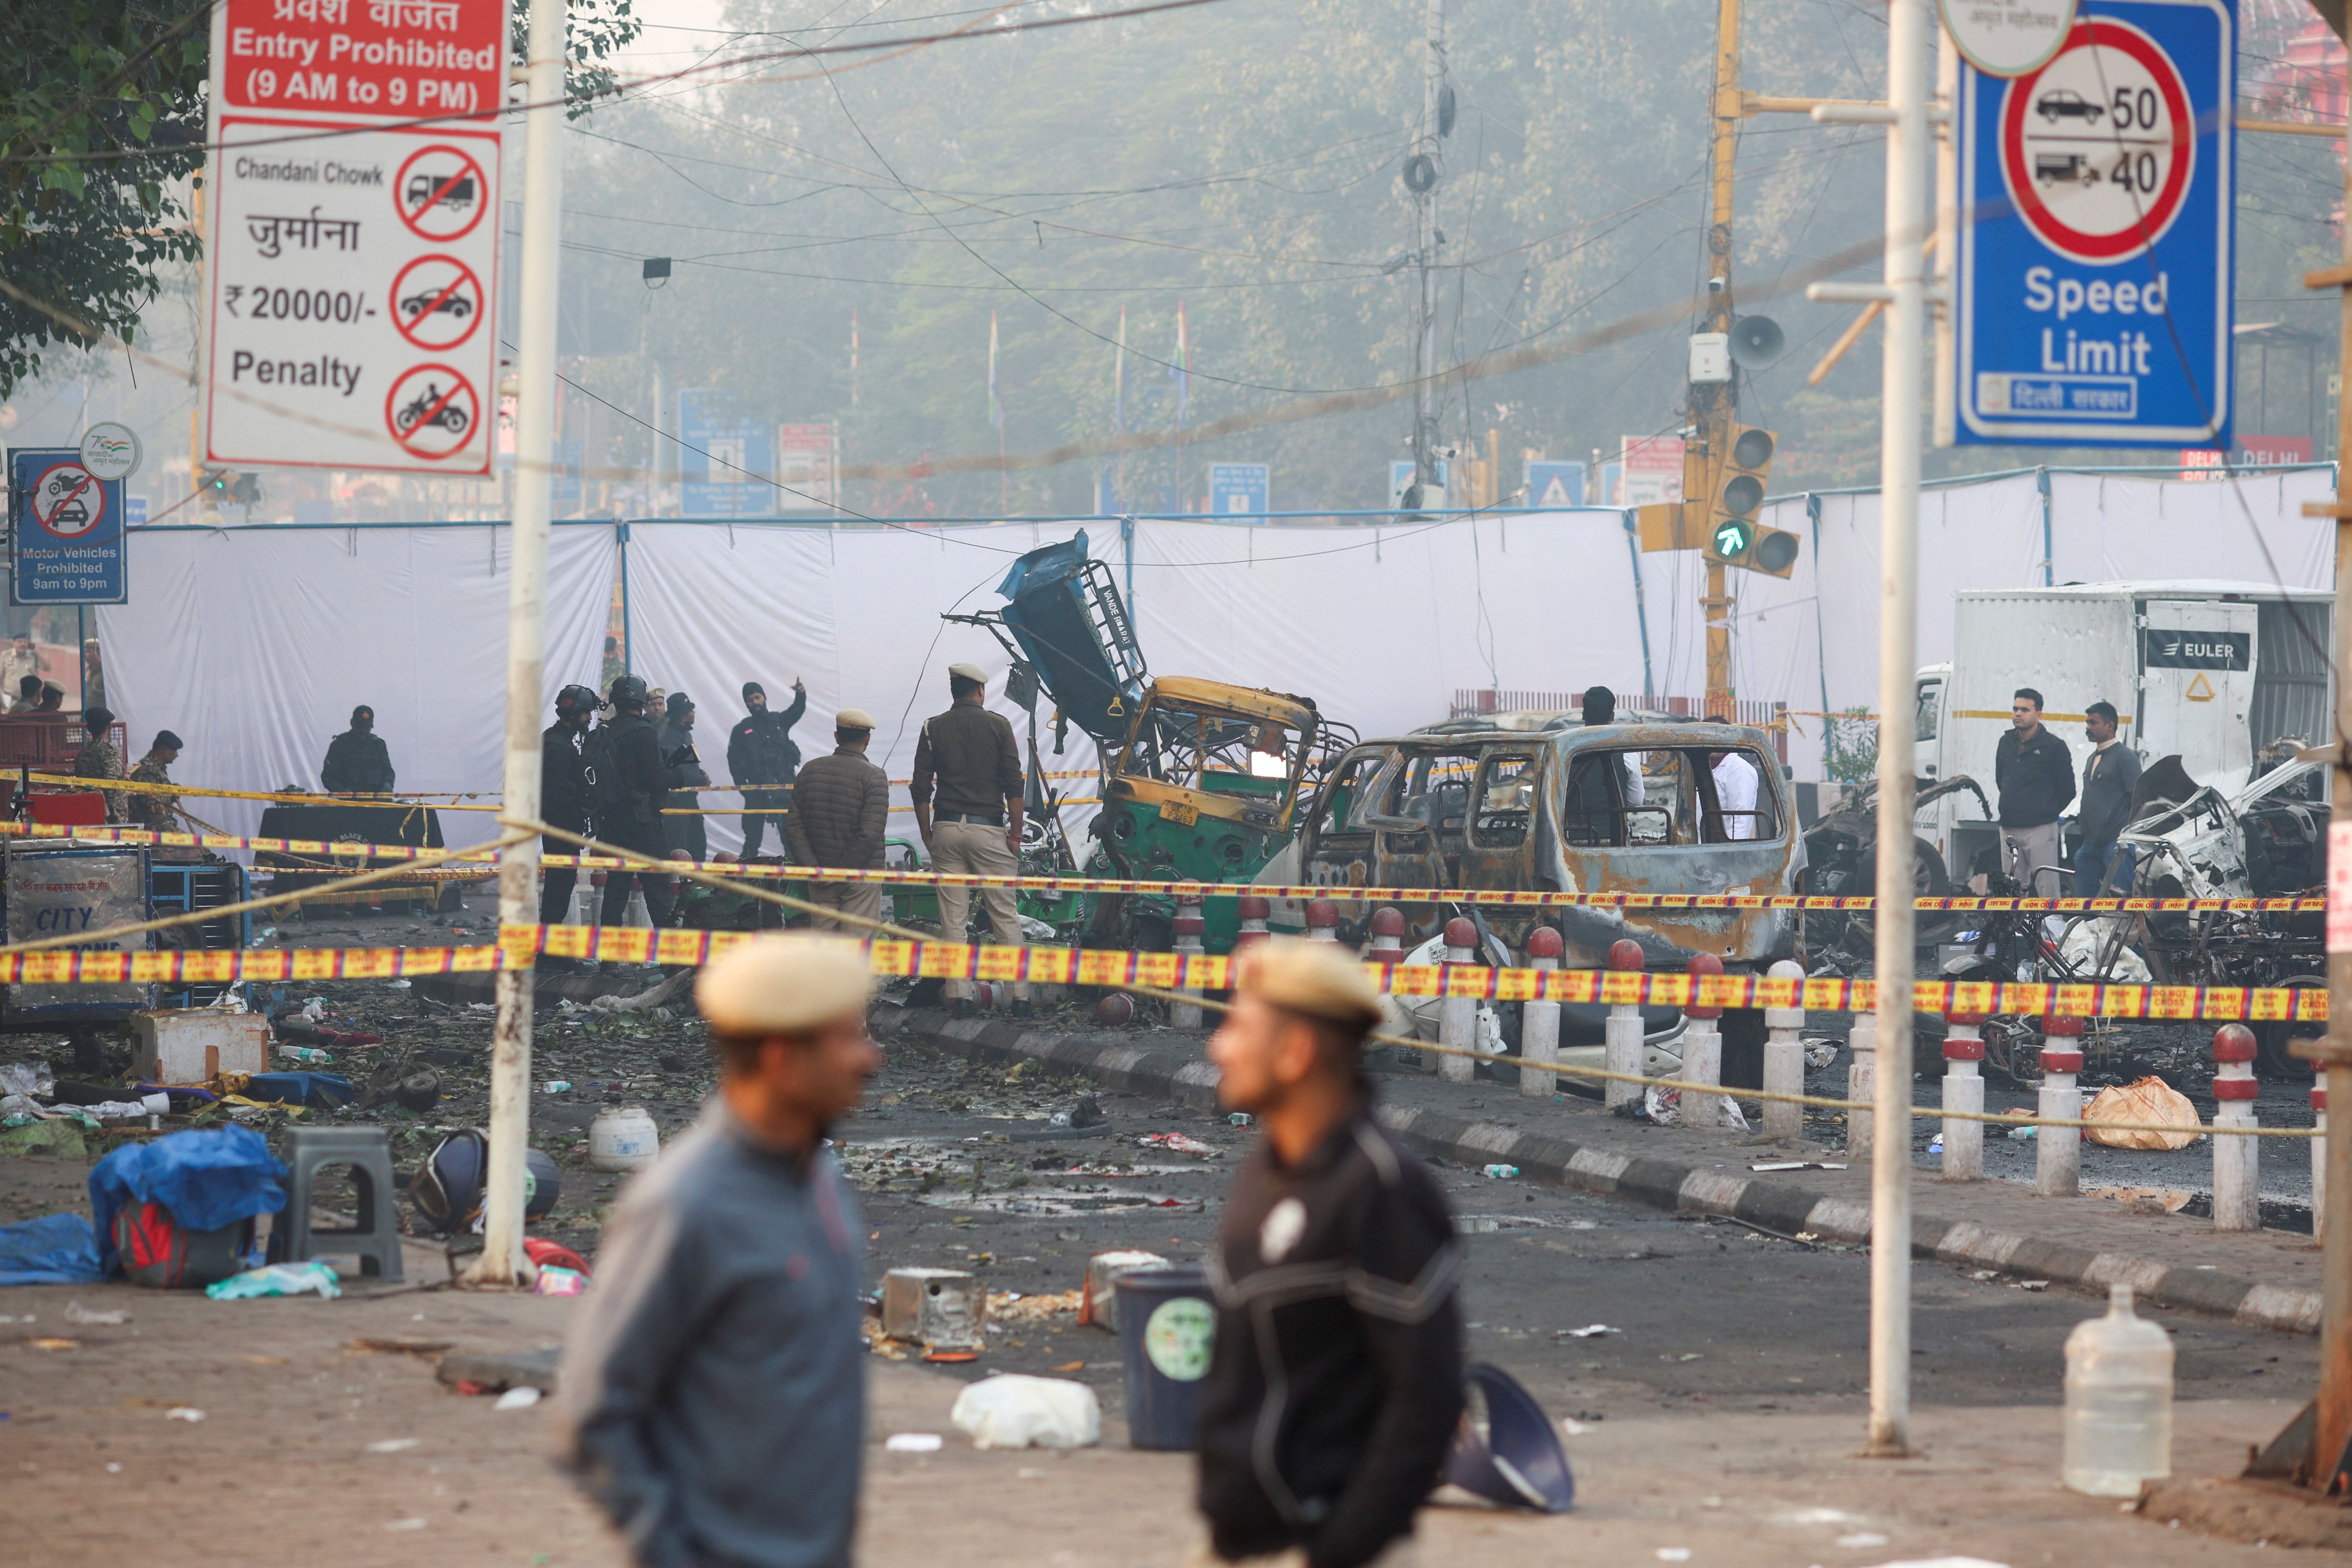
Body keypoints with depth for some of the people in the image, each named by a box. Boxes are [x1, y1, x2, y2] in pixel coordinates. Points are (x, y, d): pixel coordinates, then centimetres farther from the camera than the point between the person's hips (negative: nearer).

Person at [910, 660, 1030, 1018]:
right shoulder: (997, 725, 0)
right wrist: (1015, 834, 1)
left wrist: (927, 837, 10)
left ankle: (960, 998, 1)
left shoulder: (933, 728, 5)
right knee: (1005, 915, 2)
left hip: (946, 829, 2)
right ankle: (1020, 996, 0)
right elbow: (1013, 785, -4)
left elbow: (920, 788, 2)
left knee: (952, 918, 4)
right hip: (988, 828, -2)